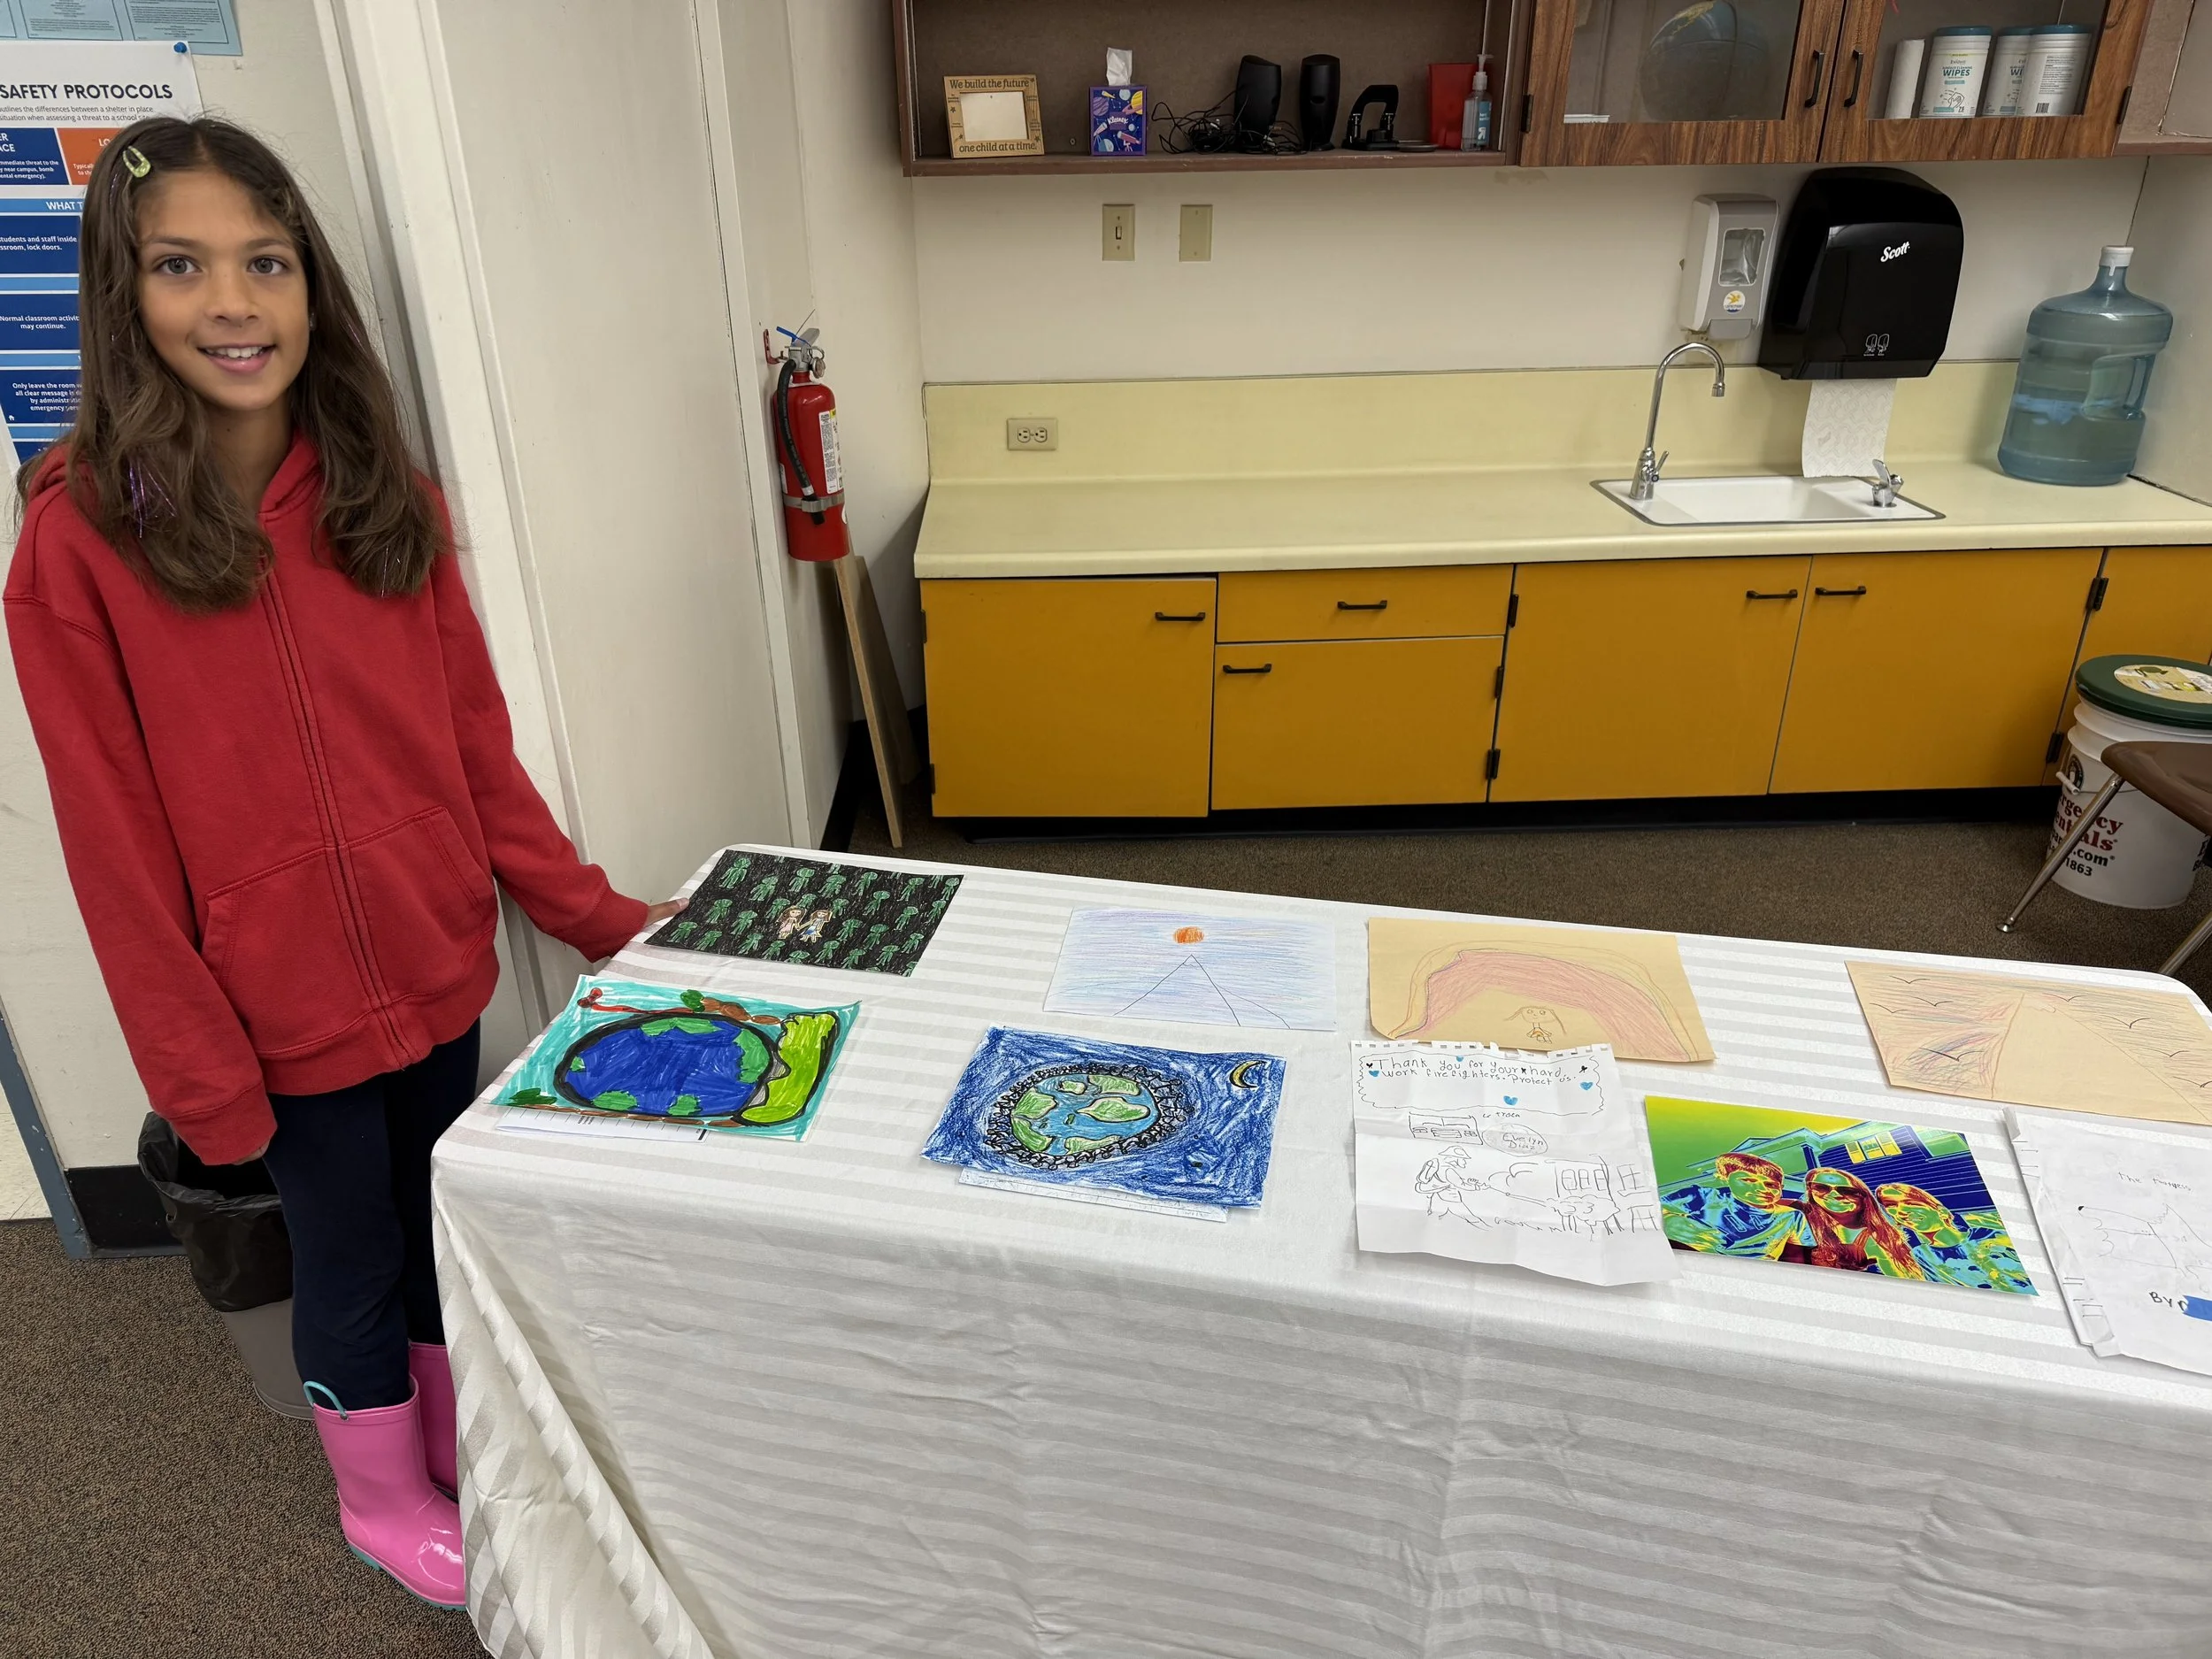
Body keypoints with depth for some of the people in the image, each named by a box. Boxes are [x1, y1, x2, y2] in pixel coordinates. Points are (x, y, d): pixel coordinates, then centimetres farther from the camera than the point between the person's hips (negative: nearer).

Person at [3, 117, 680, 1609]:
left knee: (446, 1225, 20)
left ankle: (465, 1447, 47)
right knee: (351, 1263, 16)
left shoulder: (386, 499, -1)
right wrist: (200, 1074, -10)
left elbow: (475, 745, 2)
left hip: (437, 967, 4)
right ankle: (387, 1502, 43)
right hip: (281, 1007, -3)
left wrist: (594, 914, 0)